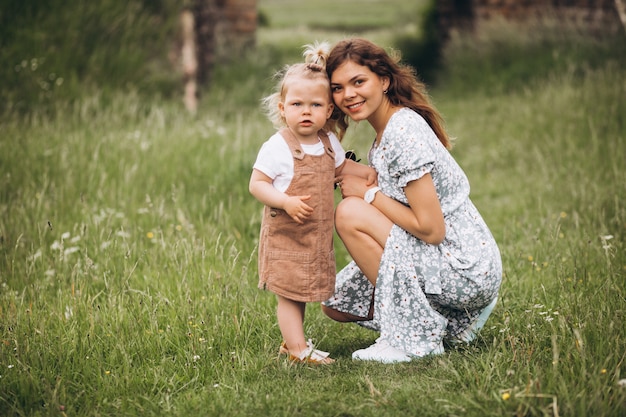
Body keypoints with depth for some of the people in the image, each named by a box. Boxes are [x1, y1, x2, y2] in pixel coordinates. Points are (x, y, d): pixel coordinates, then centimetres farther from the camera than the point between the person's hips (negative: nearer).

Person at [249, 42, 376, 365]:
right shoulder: (277, 147, -16)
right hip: (285, 233, -7)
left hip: (318, 235, 7)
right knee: (290, 293, -2)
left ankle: (291, 341, 28)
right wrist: (286, 202, -29)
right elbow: (256, 184, -16)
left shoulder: (328, 143, 5)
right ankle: (297, 349, 3)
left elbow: (340, 166, 25)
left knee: (303, 289, 16)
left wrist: (367, 172, 8)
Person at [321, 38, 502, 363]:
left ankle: (416, 339, -10)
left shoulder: (403, 133, -21)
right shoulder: (386, 131, 10)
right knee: (335, 304, 11)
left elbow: (431, 229, -24)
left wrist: (368, 193, -14)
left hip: (465, 271, -10)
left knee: (350, 214, -18)